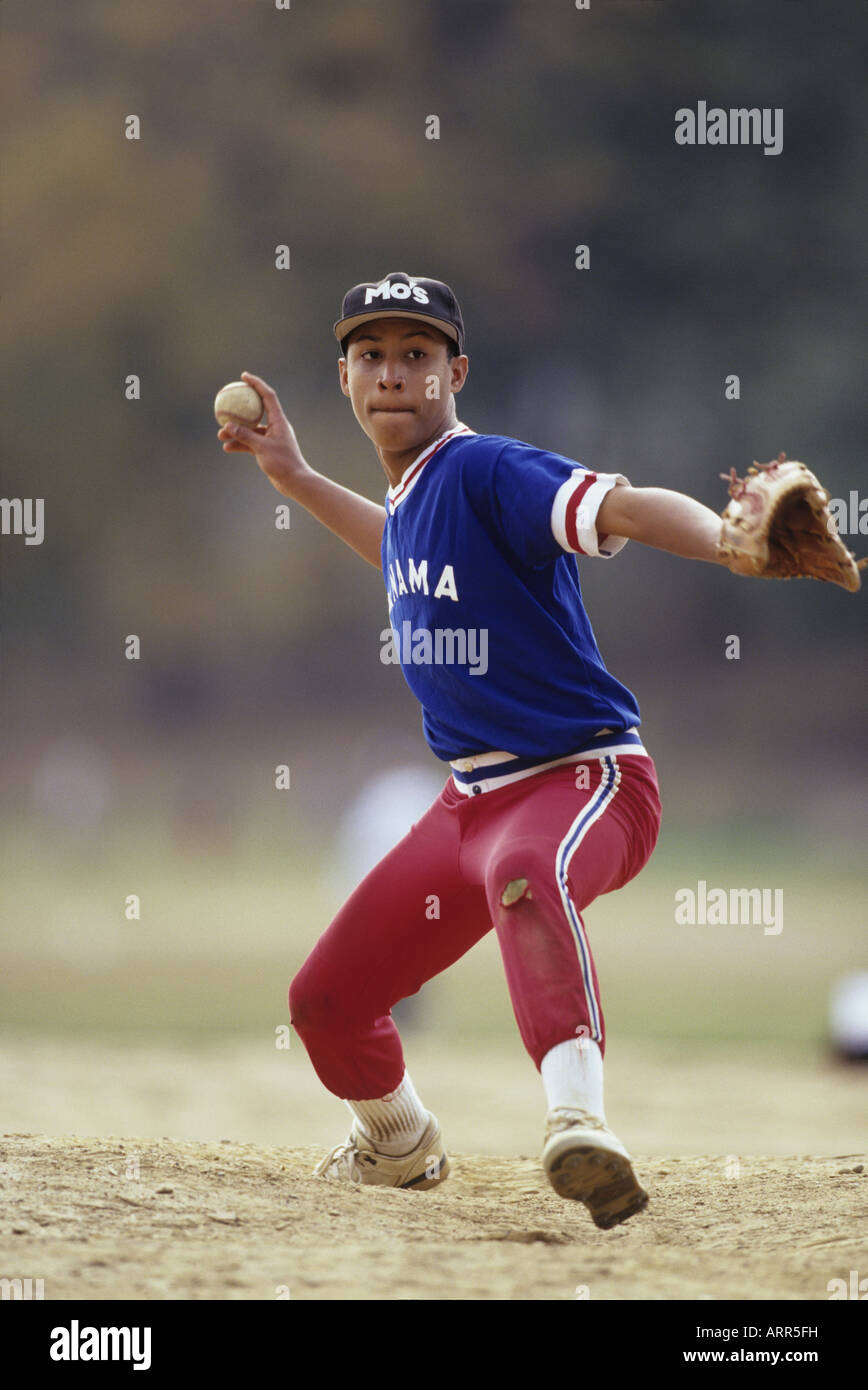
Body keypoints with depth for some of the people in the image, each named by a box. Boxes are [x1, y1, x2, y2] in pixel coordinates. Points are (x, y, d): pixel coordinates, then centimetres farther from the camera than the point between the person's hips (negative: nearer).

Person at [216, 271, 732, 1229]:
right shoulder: (413, 493, 8)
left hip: (586, 779, -9)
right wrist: (297, 480, 34)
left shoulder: (485, 472, -17)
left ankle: (578, 1119, -63)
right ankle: (399, 1147, 44)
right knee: (326, 1003, 13)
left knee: (524, 876, -45)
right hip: (472, 800, 9)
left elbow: (625, 509, -34)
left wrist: (731, 542, -53)